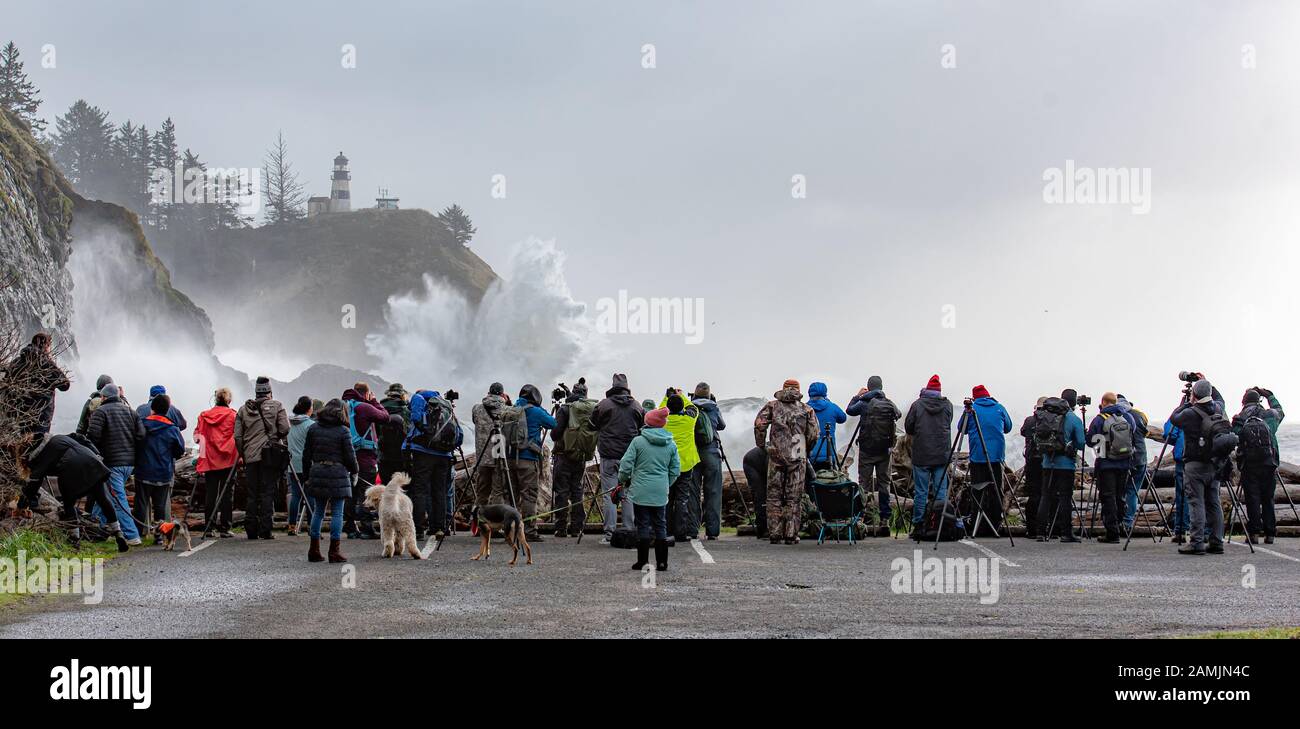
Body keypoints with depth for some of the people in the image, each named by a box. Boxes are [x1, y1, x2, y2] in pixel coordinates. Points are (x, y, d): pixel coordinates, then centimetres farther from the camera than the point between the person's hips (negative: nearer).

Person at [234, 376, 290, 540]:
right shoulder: (276, 406, 1)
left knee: (252, 493, 8)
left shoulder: (243, 409, 10)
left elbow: (237, 436, 6)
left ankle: (251, 530, 6)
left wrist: (242, 454, 14)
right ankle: (265, 530, -5)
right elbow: (284, 429, -8)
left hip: (250, 456, 3)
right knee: (267, 492, -1)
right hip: (270, 456, -3)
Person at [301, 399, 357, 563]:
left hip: (317, 474, 4)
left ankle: (314, 550, 12)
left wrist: (307, 475, 18)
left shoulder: (313, 429, 6)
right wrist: (354, 472, 13)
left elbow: (306, 455, 9)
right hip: (338, 474, -4)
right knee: (337, 513, 1)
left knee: (318, 512, 12)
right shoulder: (343, 431, -5)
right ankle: (335, 551, -1)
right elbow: (350, 455, -4)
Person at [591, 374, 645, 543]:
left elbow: (593, 426, 8)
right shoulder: (638, 407, 4)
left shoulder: (603, 405, -2)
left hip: (608, 455, -2)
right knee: (629, 494, 7)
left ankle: (609, 534, -4)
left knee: (609, 495, 0)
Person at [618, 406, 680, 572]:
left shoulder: (638, 441, -8)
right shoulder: (671, 444, 4)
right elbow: (675, 471, 7)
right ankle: (662, 562, 10)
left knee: (643, 525, 3)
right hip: (661, 493, 3)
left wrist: (623, 480, 11)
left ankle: (642, 561, 5)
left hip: (641, 491, -3)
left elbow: (625, 465, -8)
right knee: (660, 525, 11)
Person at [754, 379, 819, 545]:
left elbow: (759, 424, -2)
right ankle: (791, 535, 0)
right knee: (794, 498, 3)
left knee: (774, 495, 6)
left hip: (776, 455, 0)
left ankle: (774, 534, 3)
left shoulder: (773, 405, 9)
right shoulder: (806, 409, 9)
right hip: (798, 457, 0)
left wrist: (761, 446, 10)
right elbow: (813, 434, 2)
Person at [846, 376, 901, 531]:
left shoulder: (864, 403, -9)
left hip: (867, 449, -3)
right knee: (884, 482, 7)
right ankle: (885, 518, 7)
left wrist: (857, 396, 16)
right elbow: (899, 415, 19)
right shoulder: (890, 404, 1)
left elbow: (849, 410, 7)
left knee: (864, 482, -1)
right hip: (884, 450, 3)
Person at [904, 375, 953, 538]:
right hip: (942, 455, 2)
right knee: (941, 491, 5)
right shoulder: (947, 405, 2)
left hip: (921, 455, -2)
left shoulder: (917, 405, -4)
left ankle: (918, 526, 1)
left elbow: (908, 428, 3)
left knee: (920, 492, 1)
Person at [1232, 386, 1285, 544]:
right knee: (1268, 499, 9)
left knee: (1252, 499, 1)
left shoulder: (1239, 419, 1)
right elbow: (1280, 411, 30)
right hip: (1269, 464, 1)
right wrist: (1269, 395, 37)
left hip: (1249, 465, -1)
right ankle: (1269, 533, 8)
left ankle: (1254, 533, -4)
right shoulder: (1270, 415, 7)